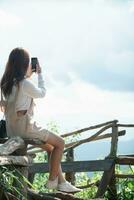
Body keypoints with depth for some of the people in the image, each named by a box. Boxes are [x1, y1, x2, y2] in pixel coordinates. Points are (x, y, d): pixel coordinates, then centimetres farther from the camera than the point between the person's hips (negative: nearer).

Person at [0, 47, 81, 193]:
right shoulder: (25, 84, -18)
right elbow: (42, 93, 1)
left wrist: (28, 76, 20)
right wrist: (39, 74, 11)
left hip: (12, 129, 9)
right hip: (25, 127, -9)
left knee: (51, 147, 20)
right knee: (59, 143, 6)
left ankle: (62, 182, 19)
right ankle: (52, 181, 10)